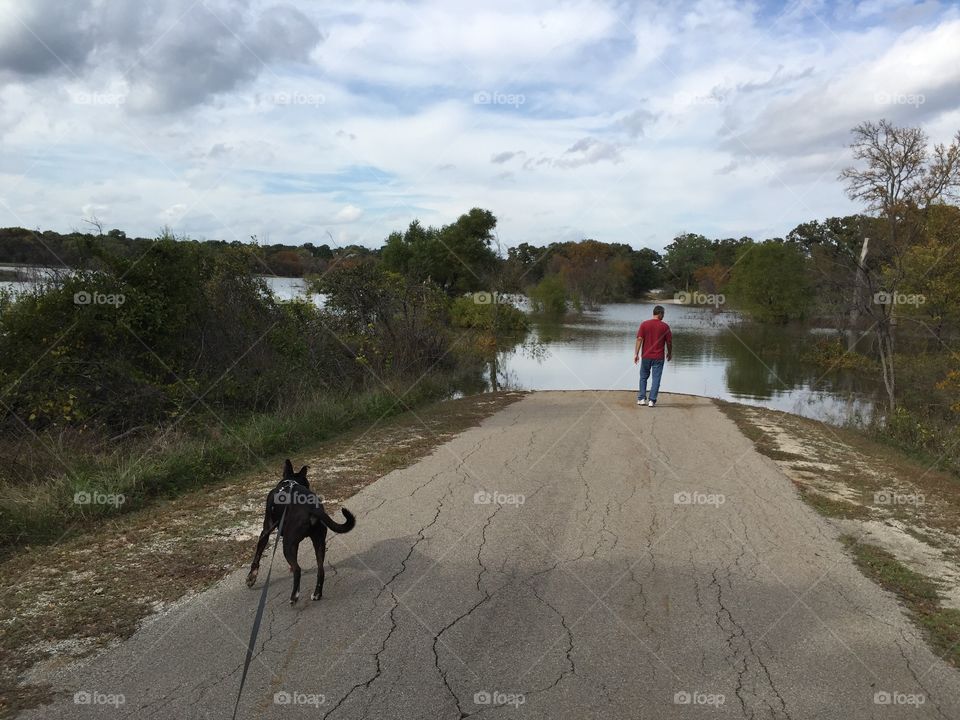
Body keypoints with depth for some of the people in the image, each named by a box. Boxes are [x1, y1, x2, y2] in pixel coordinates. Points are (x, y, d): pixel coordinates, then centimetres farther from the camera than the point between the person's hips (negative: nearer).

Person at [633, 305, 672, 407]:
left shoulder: (644, 324, -2)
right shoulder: (665, 326, -4)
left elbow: (639, 339, -7)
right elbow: (669, 342, 1)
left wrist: (636, 354, -5)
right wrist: (670, 353, 17)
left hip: (646, 356, 2)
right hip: (658, 357, -1)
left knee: (643, 377, 15)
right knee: (656, 379, 3)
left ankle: (641, 399, 13)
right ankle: (652, 400, 0)